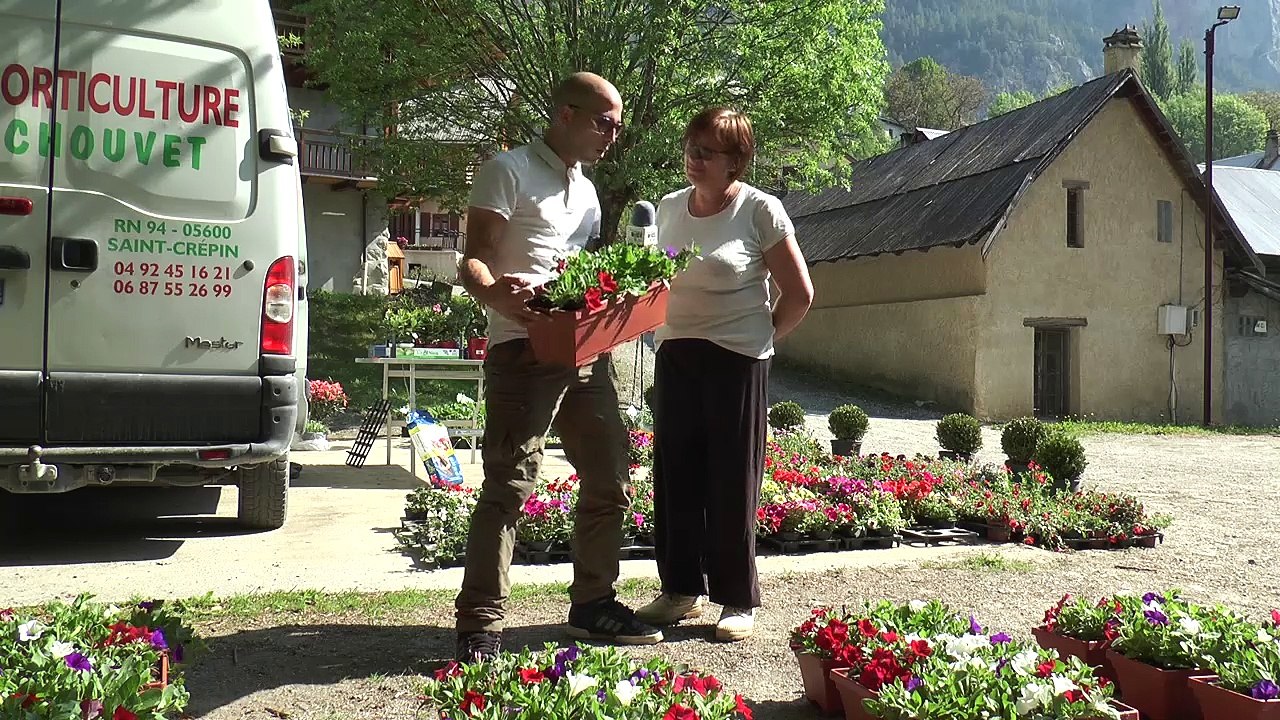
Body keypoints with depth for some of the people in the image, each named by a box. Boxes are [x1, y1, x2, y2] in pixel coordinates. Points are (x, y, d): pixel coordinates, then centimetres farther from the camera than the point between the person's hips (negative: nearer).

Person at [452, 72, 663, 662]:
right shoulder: (509, 171, -1)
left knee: (609, 479, 12)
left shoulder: (586, 190, 23)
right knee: (509, 485, -10)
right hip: (525, 348, -8)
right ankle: (480, 625, -2)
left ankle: (593, 603, 26)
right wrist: (497, 296, -32)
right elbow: (473, 261, -10)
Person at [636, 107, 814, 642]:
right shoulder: (670, 208, 9)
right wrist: (663, 331, 8)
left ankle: (739, 601, 14)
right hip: (675, 357, 5)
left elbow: (800, 293, -2)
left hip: (737, 361, -5)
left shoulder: (760, 210, -7)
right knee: (674, 476, 7)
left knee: (732, 481, 1)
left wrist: (763, 335, 3)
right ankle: (681, 589, 22)